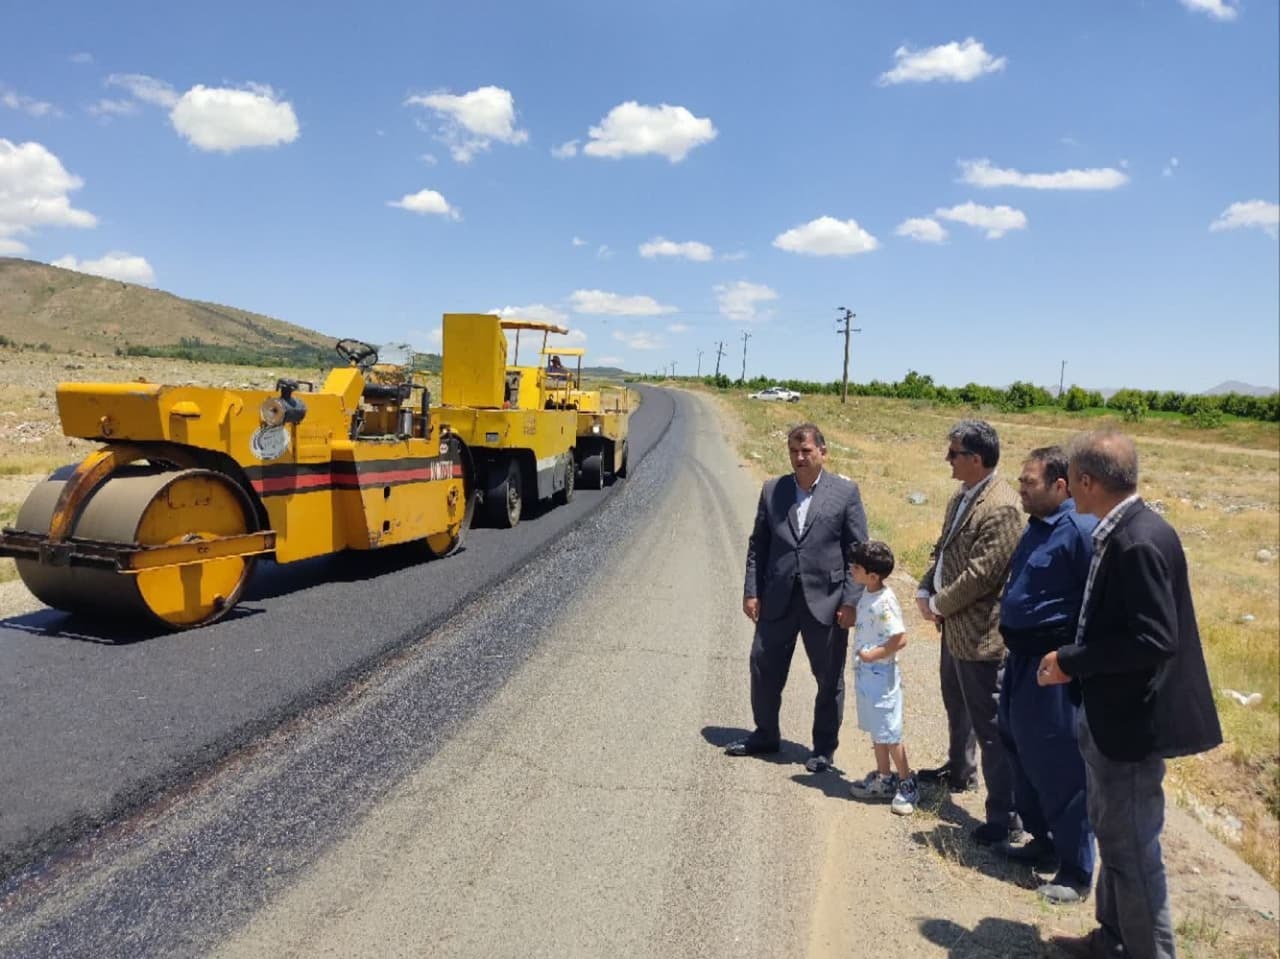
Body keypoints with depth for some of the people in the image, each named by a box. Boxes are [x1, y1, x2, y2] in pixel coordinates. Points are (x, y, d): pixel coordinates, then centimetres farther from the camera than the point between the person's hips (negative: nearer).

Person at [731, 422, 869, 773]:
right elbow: (757, 545, 7)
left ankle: (824, 747, 28)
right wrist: (751, 591, 1)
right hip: (777, 599, 3)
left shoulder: (846, 492, -3)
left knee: (829, 678, 10)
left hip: (825, 601, -2)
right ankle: (766, 734, 34)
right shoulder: (772, 490, 5)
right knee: (764, 668, 12)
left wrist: (851, 601, -9)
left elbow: (858, 552, -3)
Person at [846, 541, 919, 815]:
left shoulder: (884, 602, -24)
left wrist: (871, 655, -21)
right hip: (866, 675, 9)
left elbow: (900, 639, -26)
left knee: (889, 734, 2)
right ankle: (883, 779, 31)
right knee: (876, 731, 18)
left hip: (881, 677, -9)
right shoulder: (867, 593, 4)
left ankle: (907, 785, 16)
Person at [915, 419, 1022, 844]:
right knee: (957, 705, 27)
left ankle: (1004, 814, 9)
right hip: (954, 625, 11)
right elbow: (943, 549, 15)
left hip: (979, 633, -10)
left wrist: (939, 604, -14)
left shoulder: (1000, 507, -23)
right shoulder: (962, 496, 8)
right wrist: (925, 590, 2)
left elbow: (981, 573, -25)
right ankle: (959, 771, 48)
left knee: (988, 724, -2)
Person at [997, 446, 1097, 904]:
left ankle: (1075, 871, 16)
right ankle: (1043, 839, 38)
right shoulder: (1035, 527, 10)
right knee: (1021, 755, 19)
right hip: (1021, 658, 10)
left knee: (1059, 767, 1)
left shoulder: (1081, 530, -18)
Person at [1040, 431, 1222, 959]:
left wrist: (1071, 661, -20)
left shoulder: (1139, 542, -25)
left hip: (1130, 722, -10)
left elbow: (1154, 640, -28)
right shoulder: (1120, 533, 4)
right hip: (1109, 714, 10)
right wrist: (1075, 660, 7)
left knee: (1133, 847, 5)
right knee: (1112, 834, 23)